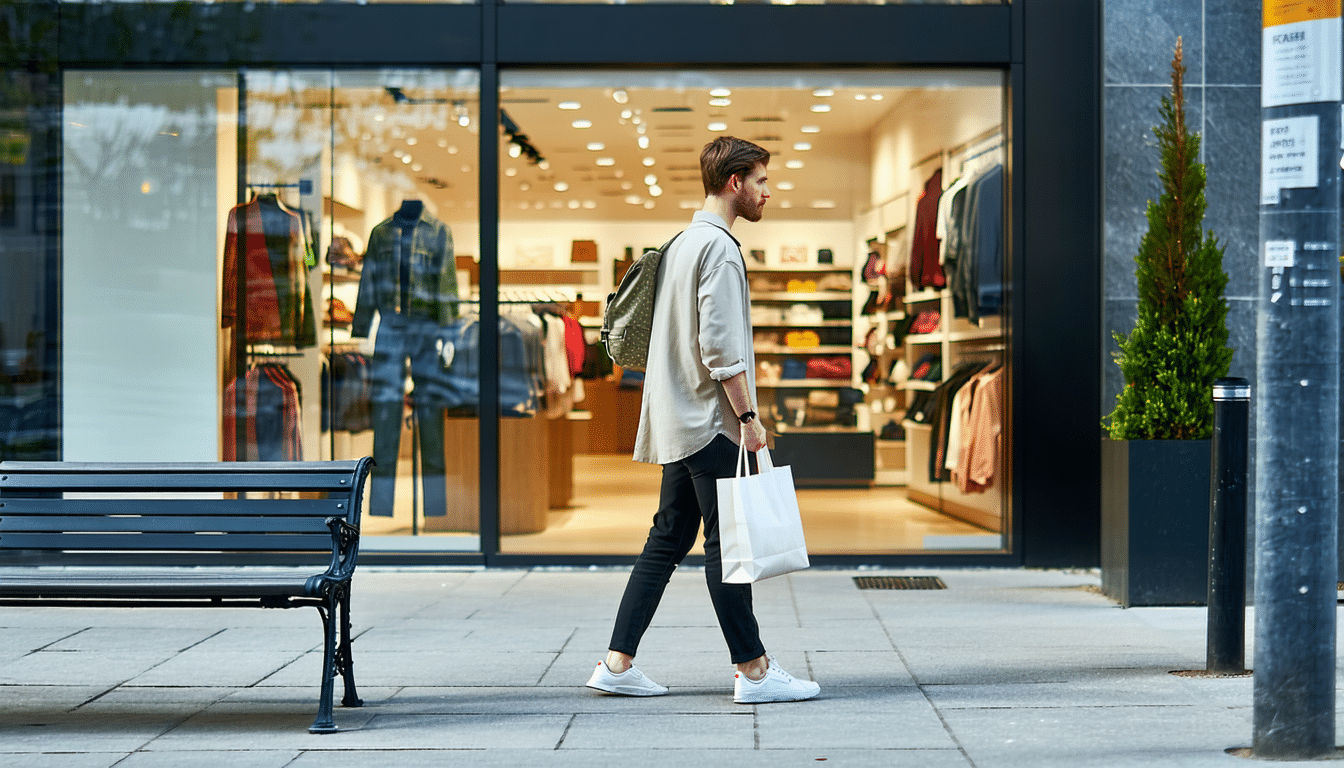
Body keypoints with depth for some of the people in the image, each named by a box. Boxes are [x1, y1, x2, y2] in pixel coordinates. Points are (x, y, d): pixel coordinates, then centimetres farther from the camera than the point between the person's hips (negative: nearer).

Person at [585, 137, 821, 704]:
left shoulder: (683, 243, 19)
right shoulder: (720, 247, -12)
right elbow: (720, 345, -19)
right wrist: (747, 416, -16)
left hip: (678, 421, 10)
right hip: (710, 422, -10)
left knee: (668, 539, 10)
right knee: (726, 543, -6)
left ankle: (618, 663, 10)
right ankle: (753, 671, -1)